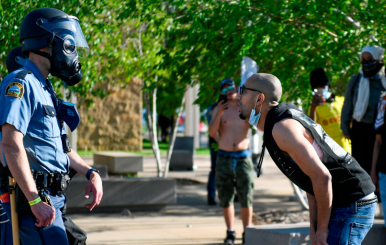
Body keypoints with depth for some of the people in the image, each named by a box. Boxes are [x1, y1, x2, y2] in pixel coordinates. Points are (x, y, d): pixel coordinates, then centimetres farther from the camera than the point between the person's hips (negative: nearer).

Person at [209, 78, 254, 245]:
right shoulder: (220, 109, 4)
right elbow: (212, 133, -7)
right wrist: (219, 114, -22)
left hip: (243, 158, -1)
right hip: (224, 159, 1)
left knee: (246, 198, -5)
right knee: (225, 198, 4)